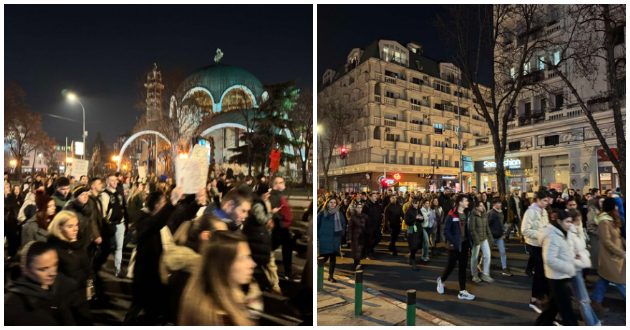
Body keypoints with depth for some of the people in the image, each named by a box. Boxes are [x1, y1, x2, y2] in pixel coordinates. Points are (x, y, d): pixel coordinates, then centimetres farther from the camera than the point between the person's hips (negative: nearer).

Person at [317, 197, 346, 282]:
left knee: (333, 258, 3)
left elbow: (343, 226, 15)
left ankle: (331, 275, 15)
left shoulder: (339, 214, 8)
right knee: (325, 257, -6)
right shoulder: (322, 214, 3)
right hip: (324, 239, -2)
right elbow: (317, 225, 6)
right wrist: (318, 237, -1)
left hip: (335, 240, 2)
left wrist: (340, 235, 4)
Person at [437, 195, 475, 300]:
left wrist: (470, 241, 5)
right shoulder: (451, 215, -14)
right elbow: (446, 231, -15)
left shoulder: (467, 214, 7)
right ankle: (441, 280, 31)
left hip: (464, 244, 6)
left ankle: (462, 292, 13)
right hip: (454, 245, -6)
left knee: (463, 267, 7)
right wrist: (453, 242, -19)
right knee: (451, 266, 3)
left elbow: (468, 229, 12)